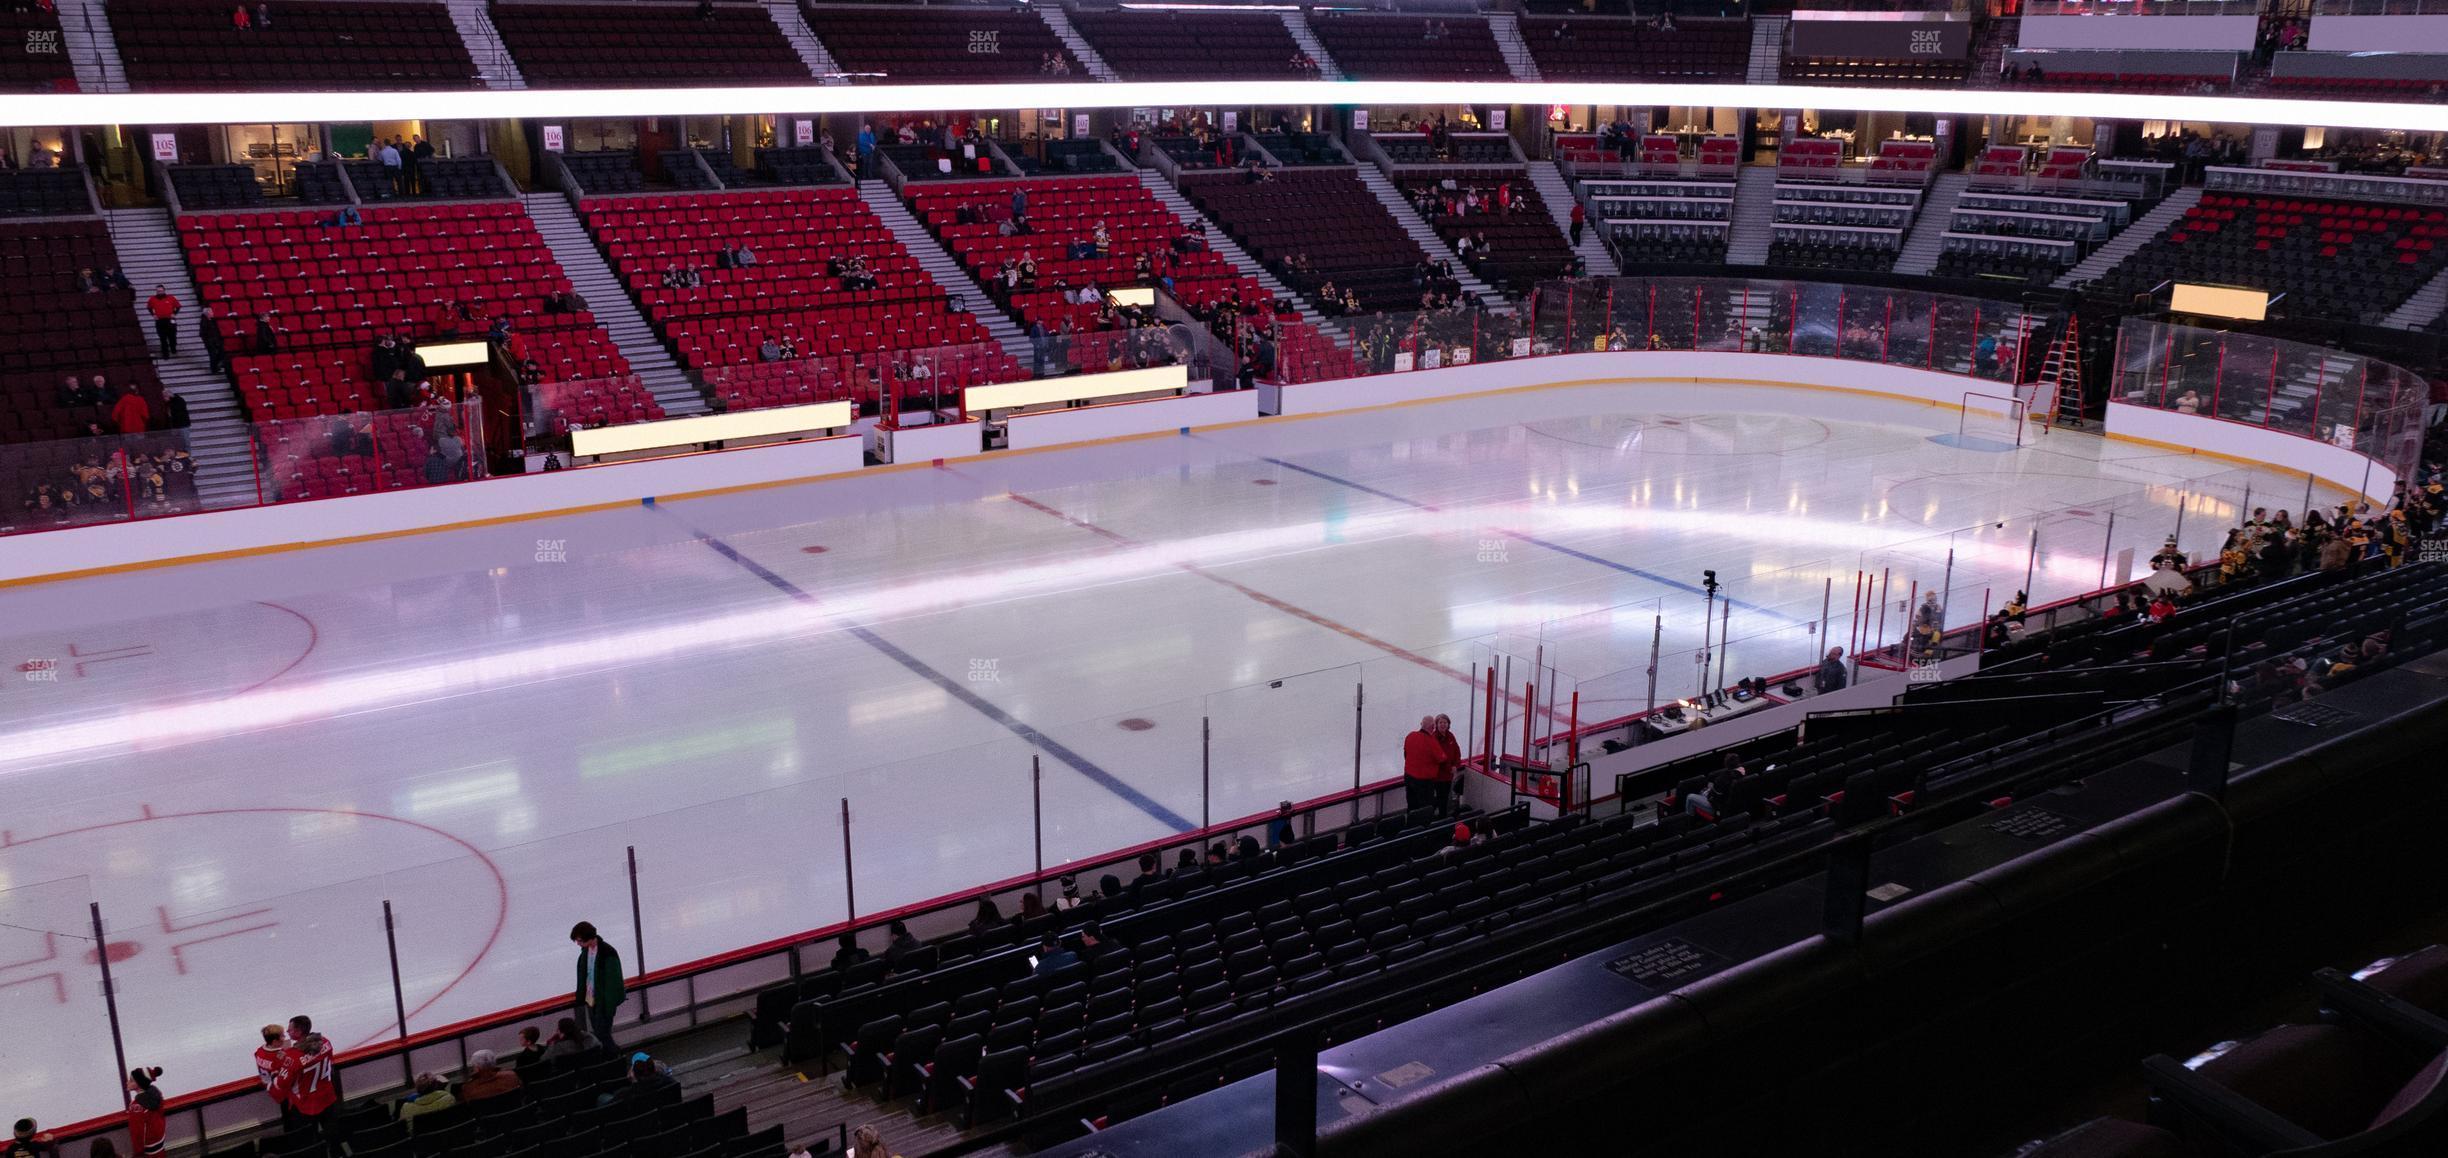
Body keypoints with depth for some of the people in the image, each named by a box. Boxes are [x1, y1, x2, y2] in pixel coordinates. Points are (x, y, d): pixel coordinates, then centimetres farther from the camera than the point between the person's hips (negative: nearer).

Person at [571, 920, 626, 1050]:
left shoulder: (608, 953, -22)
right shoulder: (585, 951, 2)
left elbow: (613, 981, -19)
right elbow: (583, 975, 13)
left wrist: (611, 1004, -18)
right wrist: (581, 999, 14)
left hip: (603, 1001, -7)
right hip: (590, 999, 7)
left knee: (603, 1034, -3)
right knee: (597, 1034, 15)